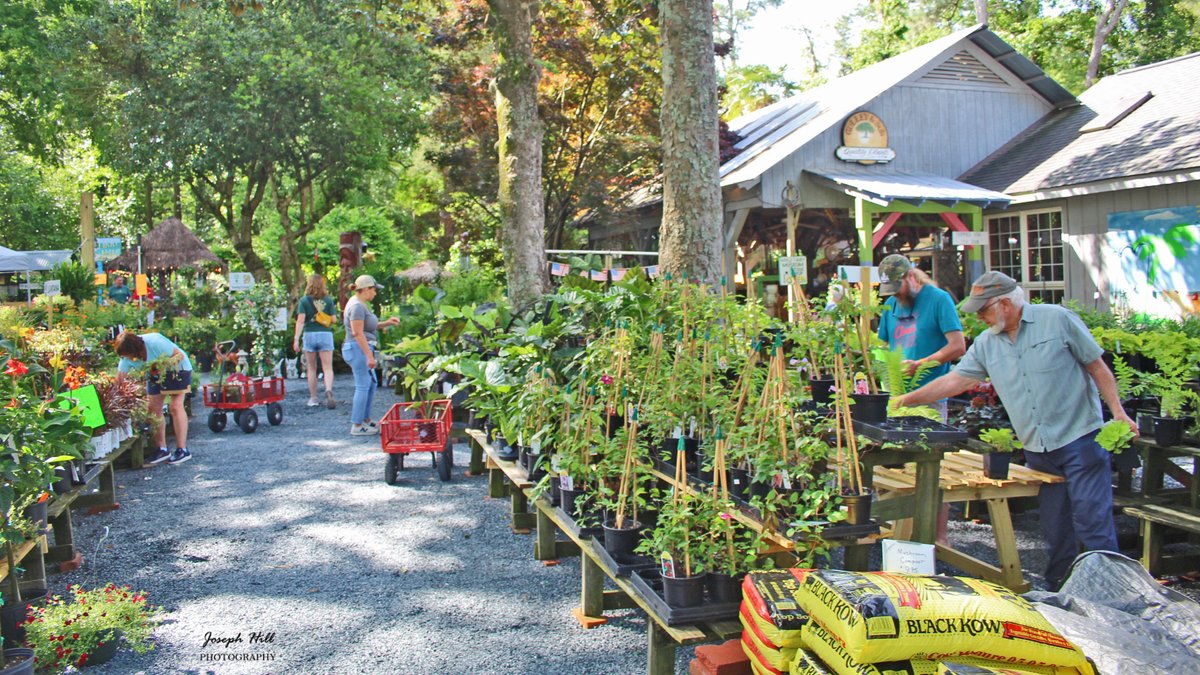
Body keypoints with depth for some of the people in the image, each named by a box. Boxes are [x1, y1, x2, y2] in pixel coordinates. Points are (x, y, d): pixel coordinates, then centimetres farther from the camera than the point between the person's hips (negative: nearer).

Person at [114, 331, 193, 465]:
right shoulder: (126, 356, -16)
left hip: (177, 368, -6)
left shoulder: (155, 343, -34)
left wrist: (165, 364, -41)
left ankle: (182, 450, -12)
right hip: (155, 374, 7)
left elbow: (180, 355, -26)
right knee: (154, 408, 0)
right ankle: (162, 449, 9)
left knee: (176, 406, -14)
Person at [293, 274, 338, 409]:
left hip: (309, 335, 0)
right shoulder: (329, 300, 1)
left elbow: (300, 321, -10)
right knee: (327, 368, -1)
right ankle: (328, 390, -27)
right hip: (325, 334, 0)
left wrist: (296, 339, -11)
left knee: (312, 368, 11)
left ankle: (313, 398, 15)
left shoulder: (304, 300, -2)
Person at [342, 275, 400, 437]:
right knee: (363, 386, -7)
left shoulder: (361, 304, 16)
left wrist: (386, 323, 10)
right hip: (358, 349, -11)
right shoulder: (357, 306, -16)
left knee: (371, 384, 16)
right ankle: (357, 426, -2)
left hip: (363, 349, 11)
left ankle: (366, 420, 24)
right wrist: (369, 356, -23)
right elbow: (358, 333, -22)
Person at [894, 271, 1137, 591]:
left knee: (1093, 523, -6)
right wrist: (909, 399, 4)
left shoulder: (1057, 319, -5)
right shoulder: (986, 343, 8)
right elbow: (956, 379, 9)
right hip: (1037, 450, 5)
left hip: (1080, 437, -5)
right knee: (1054, 530, 10)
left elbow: (1097, 366, -1)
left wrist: (1118, 411, -8)